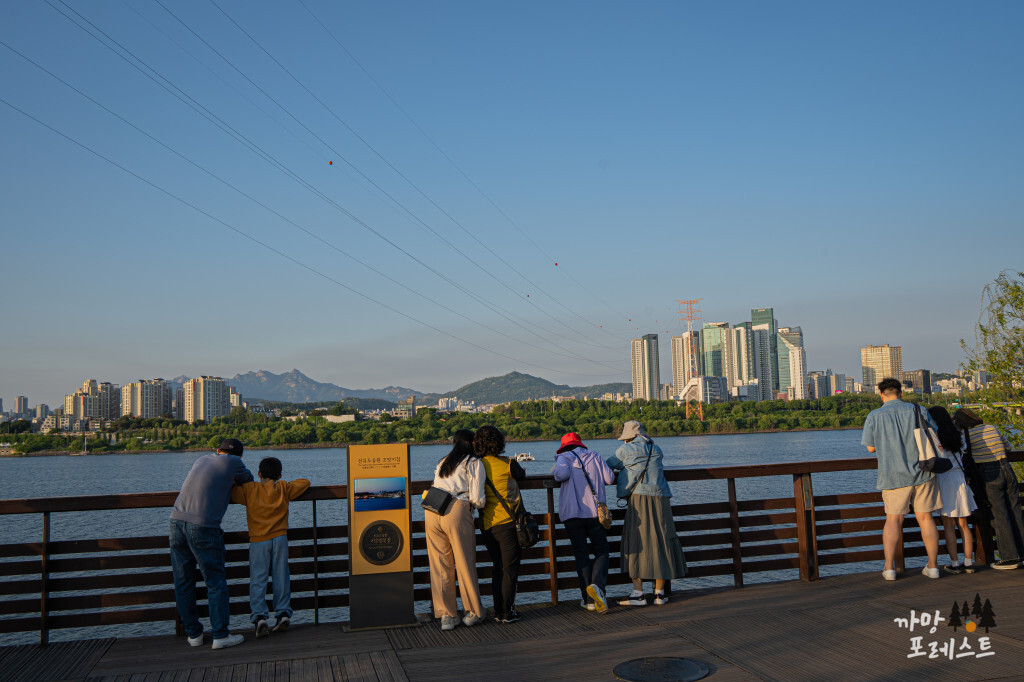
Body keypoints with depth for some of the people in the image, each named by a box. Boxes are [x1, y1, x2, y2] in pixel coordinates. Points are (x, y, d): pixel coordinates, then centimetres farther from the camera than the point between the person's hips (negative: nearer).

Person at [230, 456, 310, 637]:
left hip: (258, 541, -1)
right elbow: (305, 483, 16)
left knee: (257, 579, -2)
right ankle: (283, 612, 4)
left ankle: (259, 616, -12)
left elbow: (230, 491, -2)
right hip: (279, 538, 2)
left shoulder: (249, 489, 1)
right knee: (281, 577, 8)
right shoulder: (284, 488, 7)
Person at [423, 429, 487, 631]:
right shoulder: (474, 463, 7)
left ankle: (446, 615, 14)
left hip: (432, 511, 5)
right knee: (465, 563, 8)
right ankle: (473, 612, 20)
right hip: (456, 511, -5)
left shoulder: (442, 462, 26)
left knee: (440, 565, 10)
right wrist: (480, 502, 21)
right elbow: (477, 499, -2)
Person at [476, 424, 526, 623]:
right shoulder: (507, 464, -11)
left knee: (497, 568, 16)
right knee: (510, 568, 3)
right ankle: (507, 612, 5)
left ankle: (498, 611, 19)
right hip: (506, 523, -5)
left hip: (486, 525, 5)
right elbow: (522, 475, 10)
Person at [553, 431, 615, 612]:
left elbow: (562, 473, -19)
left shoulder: (563, 457, 3)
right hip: (595, 512, 1)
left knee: (581, 555, 6)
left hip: (573, 514, -1)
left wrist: (556, 473, 4)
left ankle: (589, 599, 4)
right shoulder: (594, 456, 11)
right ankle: (597, 585, -14)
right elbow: (609, 478, 8)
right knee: (601, 550, 12)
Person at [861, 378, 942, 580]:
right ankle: (932, 566, 13)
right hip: (922, 473, 1)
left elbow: (871, 448, 4)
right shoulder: (918, 410, -1)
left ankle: (889, 567, 0)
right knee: (925, 518, 10)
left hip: (894, 476, -1)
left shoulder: (873, 417, -4)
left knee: (893, 520, 7)